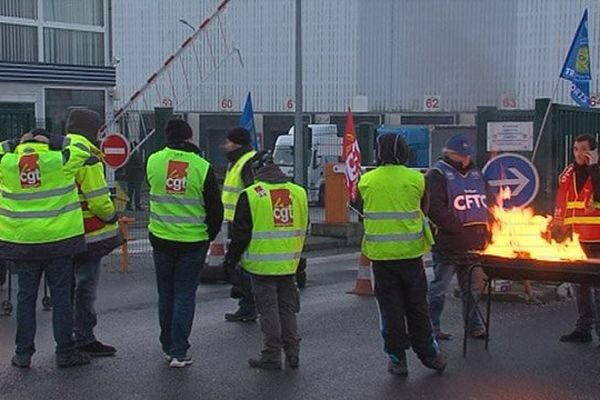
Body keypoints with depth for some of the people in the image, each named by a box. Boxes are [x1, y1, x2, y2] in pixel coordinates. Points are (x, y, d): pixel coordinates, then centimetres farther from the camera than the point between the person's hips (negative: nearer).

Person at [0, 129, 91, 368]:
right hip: (59, 240, -2)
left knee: (26, 297, 11)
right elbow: (81, 149, 6)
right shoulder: (59, 161, -9)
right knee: (61, 297, 6)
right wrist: (60, 141, 13)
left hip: (21, 242, 2)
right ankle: (65, 352, 9)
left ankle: (23, 353, 14)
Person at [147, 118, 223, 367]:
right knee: (185, 295, 5)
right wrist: (209, 236, 11)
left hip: (161, 239, 2)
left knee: (166, 293, 15)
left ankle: (168, 347, 24)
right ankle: (179, 352, 3)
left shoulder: (153, 161, -4)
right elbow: (215, 207, -4)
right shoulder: (202, 167, -11)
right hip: (193, 242, -2)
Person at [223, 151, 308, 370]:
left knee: (268, 309, 3)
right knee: (287, 307, 14)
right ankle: (292, 353, 18)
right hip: (289, 263, 5)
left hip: (262, 263, -4)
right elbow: (302, 230, 13)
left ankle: (272, 356, 7)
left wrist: (231, 260, 3)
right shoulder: (299, 193, 5)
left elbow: (241, 233, -8)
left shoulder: (250, 195, -10)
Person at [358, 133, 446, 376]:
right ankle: (429, 354, 22)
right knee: (417, 306, 13)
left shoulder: (366, 181, -4)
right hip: (410, 251, 0)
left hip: (380, 253, 0)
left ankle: (397, 359, 12)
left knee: (390, 308, 8)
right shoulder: (416, 179, -6)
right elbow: (423, 206, 9)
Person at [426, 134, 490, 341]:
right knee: (439, 287, 0)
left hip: (474, 245, 7)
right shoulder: (437, 175, -7)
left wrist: (486, 229, 7)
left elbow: (487, 203, 22)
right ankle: (431, 328, 9)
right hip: (449, 244, -7)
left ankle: (474, 326, 25)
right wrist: (460, 230, -18)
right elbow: (435, 210, -17)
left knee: (473, 289, 14)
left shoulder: (476, 174, 17)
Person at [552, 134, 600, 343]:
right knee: (580, 286, 11)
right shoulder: (568, 174, 12)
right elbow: (561, 205, 17)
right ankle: (583, 328, 19)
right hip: (575, 240, 6)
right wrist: (556, 228, 12)